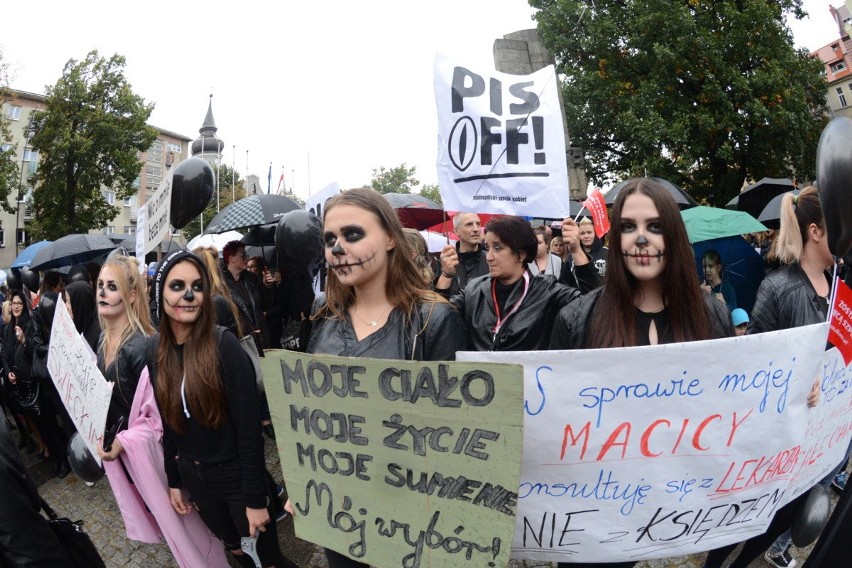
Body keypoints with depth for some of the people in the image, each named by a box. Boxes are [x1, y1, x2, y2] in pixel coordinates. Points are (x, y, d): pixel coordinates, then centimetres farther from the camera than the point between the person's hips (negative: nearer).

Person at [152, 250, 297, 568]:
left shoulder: (224, 345, -21)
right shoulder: (156, 352, -4)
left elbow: (249, 428, -19)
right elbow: (168, 422, 6)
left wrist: (255, 497, -17)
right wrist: (173, 481, 10)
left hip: (236, 476, -5)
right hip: (193, 477, 5)